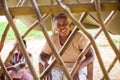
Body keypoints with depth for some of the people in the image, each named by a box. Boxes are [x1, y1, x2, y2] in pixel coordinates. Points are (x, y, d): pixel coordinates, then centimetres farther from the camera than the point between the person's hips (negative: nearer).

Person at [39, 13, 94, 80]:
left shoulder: (79, 37, -9)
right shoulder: (52, 38, -1)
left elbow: (91, 56, -13)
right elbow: (42, 55, 5)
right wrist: (45, 63, -18)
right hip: (57, 69, 3)